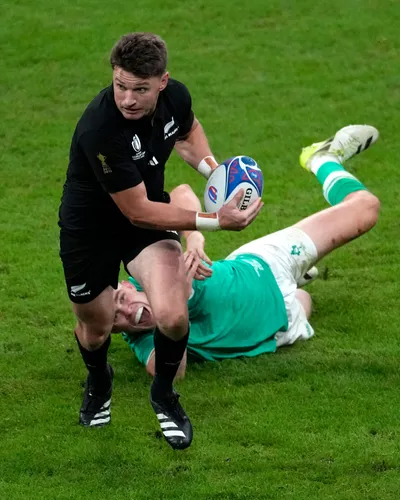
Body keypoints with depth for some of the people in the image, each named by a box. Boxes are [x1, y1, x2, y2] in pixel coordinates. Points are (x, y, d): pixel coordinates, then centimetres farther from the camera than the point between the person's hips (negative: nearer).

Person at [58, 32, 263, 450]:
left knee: (172, 317, -19)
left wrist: (212, 169, -8)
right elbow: (138, 211, -30)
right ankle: (98, 382, 54)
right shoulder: (100, 129, -37)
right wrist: (215, 221, -31)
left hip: (148, 220, 3)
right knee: (95, 328, 15)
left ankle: (163, 395, 13)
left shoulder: (176, 97, -18)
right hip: (90, 228, -3)